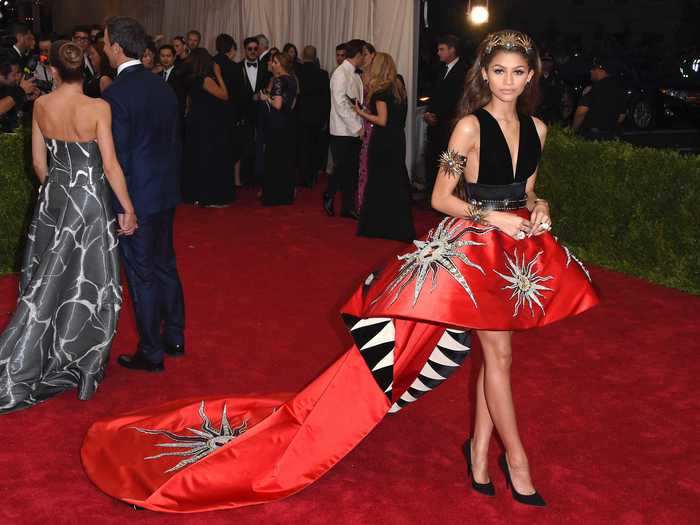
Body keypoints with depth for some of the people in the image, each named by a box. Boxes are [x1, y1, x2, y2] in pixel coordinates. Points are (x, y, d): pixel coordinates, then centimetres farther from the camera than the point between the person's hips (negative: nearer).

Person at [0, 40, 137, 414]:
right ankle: (81, 366, 21)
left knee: (48, 282, 15)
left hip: (53, 200, 4)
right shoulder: (97, 108, -14)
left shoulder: (41, 106, -1)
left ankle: (33, 367, 20)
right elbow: (110, 165, -15)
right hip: (90, 200, -4)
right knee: (88, 285, 9)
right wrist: (128, 209, -7)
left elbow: (38, 162, 5)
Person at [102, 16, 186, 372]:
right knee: (166, 266, 19)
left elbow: (117, 156, -18)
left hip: (135, 198, -7)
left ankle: (151, 354, 15)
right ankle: (174, 338, 31)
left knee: (142, 276, 3)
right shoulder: (162, 87, 4)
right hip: (166, 193, 7)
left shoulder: (115, 94, -19)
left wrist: (119, 206, -11)